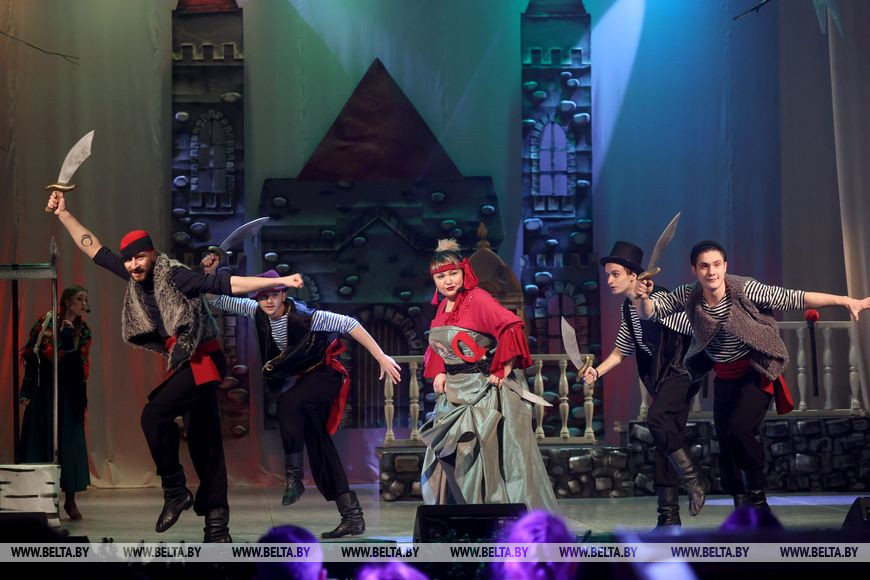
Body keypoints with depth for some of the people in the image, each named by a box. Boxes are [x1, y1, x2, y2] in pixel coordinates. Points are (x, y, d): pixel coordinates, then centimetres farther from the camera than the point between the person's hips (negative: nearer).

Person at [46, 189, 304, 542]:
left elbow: (225, 284, -19)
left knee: (154, 414, -22)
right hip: (183, 363, 8)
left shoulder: (173, 275, -14)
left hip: (200, 360, -8)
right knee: (203, 441, 7)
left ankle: (175, 490, -9)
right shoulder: (136, 277, 6)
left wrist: (278, 282, -27)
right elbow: (94, 250, 16)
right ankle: (217, 524, 8)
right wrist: (63, 214, 16)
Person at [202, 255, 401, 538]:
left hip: (324, 374, -7)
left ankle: (294, 475, -21)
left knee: (288, 403, -35)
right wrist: (210, 273, -18)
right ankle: (352, 517, 6)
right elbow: (218, 300, 0)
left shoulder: (303, 315, -26)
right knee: (318, 445, 3)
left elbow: (348, 324, -25)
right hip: (297, 377, 7)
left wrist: (381, 357, -28)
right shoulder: (257, 312, -8)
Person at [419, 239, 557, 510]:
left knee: (485, 457, -7)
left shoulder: (477, 299, -14)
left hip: (483, 391, -8)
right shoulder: (443, 306, 10)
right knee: (447, 458, 11)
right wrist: (438, 373, 6)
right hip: (454, 393, 8)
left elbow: (510, 327, -25)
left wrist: (503, 372, -21)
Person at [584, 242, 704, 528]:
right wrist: (597, 371, 6)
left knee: (657, 419, -29)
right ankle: (669, 517, 11)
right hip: (660, 380, 9)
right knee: (665, 442, 7)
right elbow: (622, 350, 19)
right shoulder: (628, 308, 10)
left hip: (681, 373, -9)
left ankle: (693, 480, -13)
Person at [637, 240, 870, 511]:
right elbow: (648, 312, -6)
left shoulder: (745, 290, -22)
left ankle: (757, 495, 0)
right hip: (724, 376, 5)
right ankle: (741, 504, 27)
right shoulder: (688, 296, -12)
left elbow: (793, 298, -21)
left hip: (755, 373, -5)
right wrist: (644, 298, -30)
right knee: (726, 444, 7)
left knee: (740, 429, -23)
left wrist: (847, 301, -22)